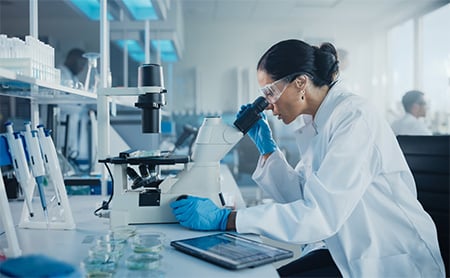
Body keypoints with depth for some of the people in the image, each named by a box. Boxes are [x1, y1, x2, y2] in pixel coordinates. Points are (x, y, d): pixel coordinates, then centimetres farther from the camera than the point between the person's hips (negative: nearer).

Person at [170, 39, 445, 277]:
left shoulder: (355, 117, -21)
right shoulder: (314, 124, 4)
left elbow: (319, 216, -29)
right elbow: (302, 198, 7)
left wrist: (224, 218, -30)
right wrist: (267, 147, 0)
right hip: (353, 254, 7)